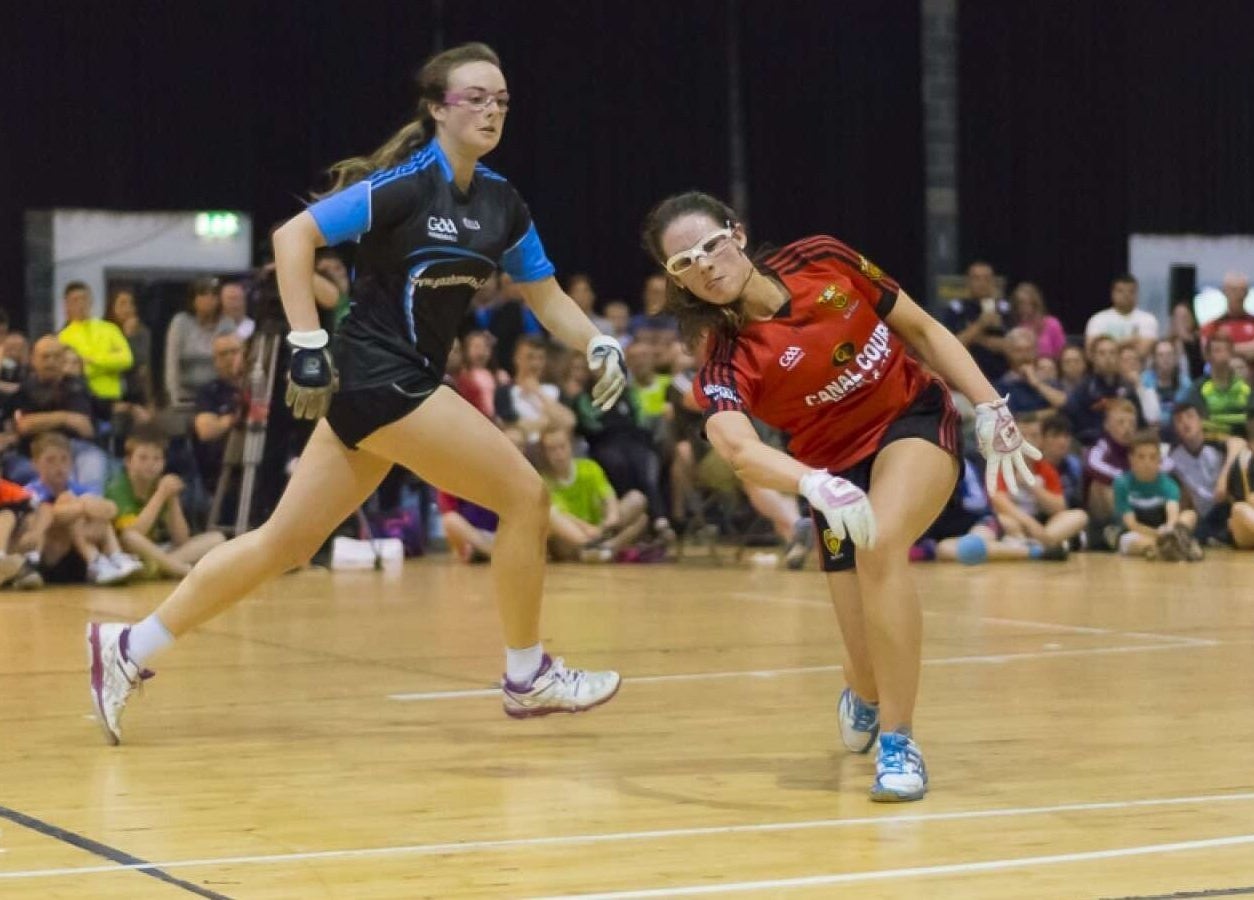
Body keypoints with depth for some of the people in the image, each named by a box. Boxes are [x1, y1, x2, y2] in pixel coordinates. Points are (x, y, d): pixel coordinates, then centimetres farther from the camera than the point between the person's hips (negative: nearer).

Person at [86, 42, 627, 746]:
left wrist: (600, 345, -4)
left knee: (286, 542, 9)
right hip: (380, 378, -8)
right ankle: (529, 675, 7)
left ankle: (129, 649, 15)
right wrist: (308, 345, -20)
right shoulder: (405, 184, -14)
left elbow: (546, 295, 14)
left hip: (407, 383, 8)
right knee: (526, 495, -8)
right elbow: (294, 236, -16)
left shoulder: (501, 203, 9)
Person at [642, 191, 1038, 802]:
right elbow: (737, 447, -41)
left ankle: (897, 743, -23)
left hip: (915, 419, 0)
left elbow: (922, 329, 1)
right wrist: (819, 487, -59)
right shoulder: (726, 361, -20)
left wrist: (991, 409, -7)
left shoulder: (823, 260, -12)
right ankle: (863, 697, 38)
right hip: (839, 470, 0)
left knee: (880, 543, -33)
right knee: (871, 670, -5)